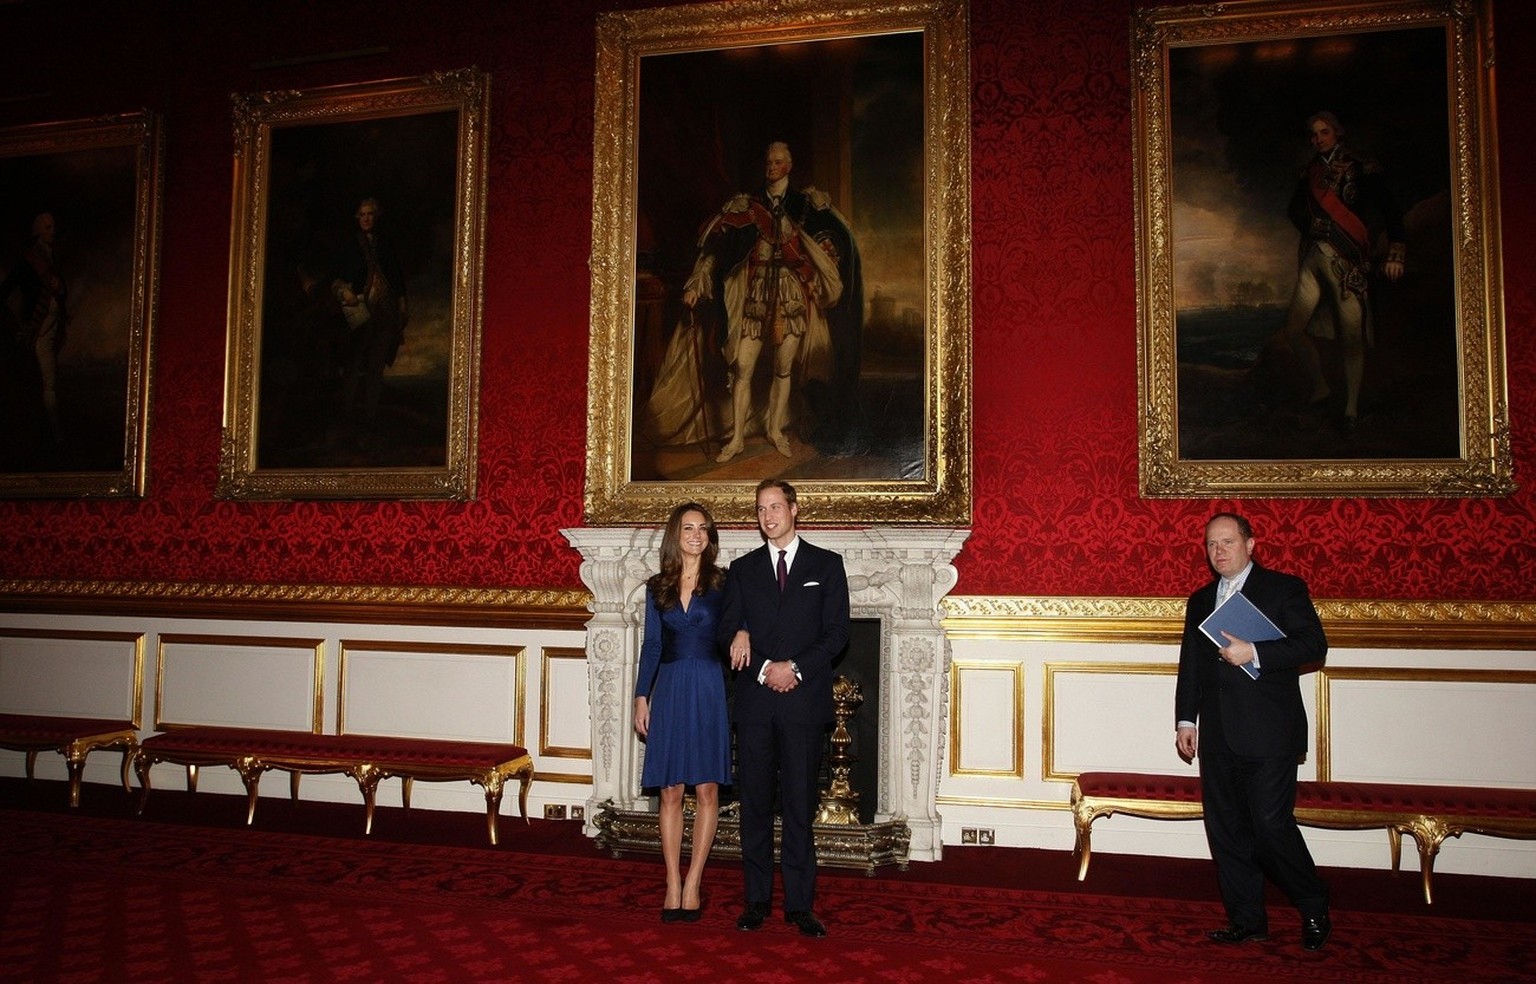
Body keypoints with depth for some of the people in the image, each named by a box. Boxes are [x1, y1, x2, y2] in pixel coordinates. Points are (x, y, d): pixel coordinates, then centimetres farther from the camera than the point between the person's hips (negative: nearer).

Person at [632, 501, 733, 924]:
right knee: (670, 792, 4)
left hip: (710, 690, -2)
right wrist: (641, 697, 5)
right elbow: (651, 644, 9)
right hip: (669, 691, 2)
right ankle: (673, 885, 12)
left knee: (707, 789, 1)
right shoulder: (658, 587, 8)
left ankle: (692, 885, 10)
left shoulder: (722, 583, 2)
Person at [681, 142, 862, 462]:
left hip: (791, 296, 1)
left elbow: (836, 238, 0)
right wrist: (696, 284, -10)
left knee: (784, 368, 7)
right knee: (742, 367, -3)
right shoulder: (746, 203, 3)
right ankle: (737, 437, 8)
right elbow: (715, 242, -3)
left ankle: (775, 430, 24)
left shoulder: (803, 203, 6)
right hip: (755, 294, -1)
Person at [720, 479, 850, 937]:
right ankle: (757, 900, 14)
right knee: (754, 804, 5)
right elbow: (729, 631, 4)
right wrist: (766, 669, -13)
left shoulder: (826, 565, 7)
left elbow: (836, 633, 0)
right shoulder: (743, 569, 13)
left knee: (800, 805, 1)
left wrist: (795, 668, -11)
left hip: (804, 699, -2)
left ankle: (800, 904, 8)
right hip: (754, 701, 2)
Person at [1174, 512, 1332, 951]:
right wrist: (1186, 719, 11)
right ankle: (1246, 920, 18)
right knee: (1226, 829, 7)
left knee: (1271, 823, -7)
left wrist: (1254, 652, -20)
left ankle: (1314, 910, 15)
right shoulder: (1200, 601, 17)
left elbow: (1313, 645, -9)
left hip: (1268, 733, -6)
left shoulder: (1284, 588, 1)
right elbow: (1190, 665, 19)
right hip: (1218, 735, 6)